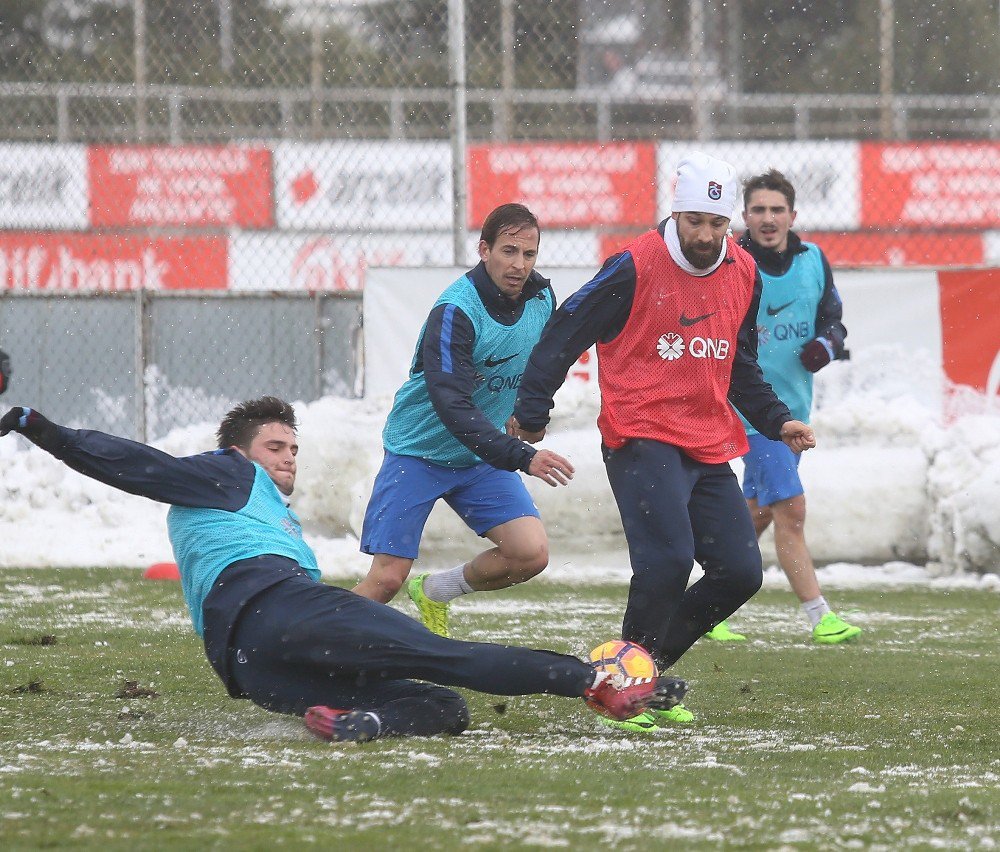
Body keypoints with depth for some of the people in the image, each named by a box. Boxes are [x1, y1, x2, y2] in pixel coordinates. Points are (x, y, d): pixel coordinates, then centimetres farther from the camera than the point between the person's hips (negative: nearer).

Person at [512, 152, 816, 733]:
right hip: (642, 439, -7)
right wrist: (532, 413, -3)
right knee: (667, 560, -23)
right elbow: (565, 335, -4)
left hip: (710, 449, 7)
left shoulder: (744, 275, 8)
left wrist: (777, 421, 12)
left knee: (741, 573, 2)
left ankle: (648, 669, 16)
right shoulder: (635, 267, -12)